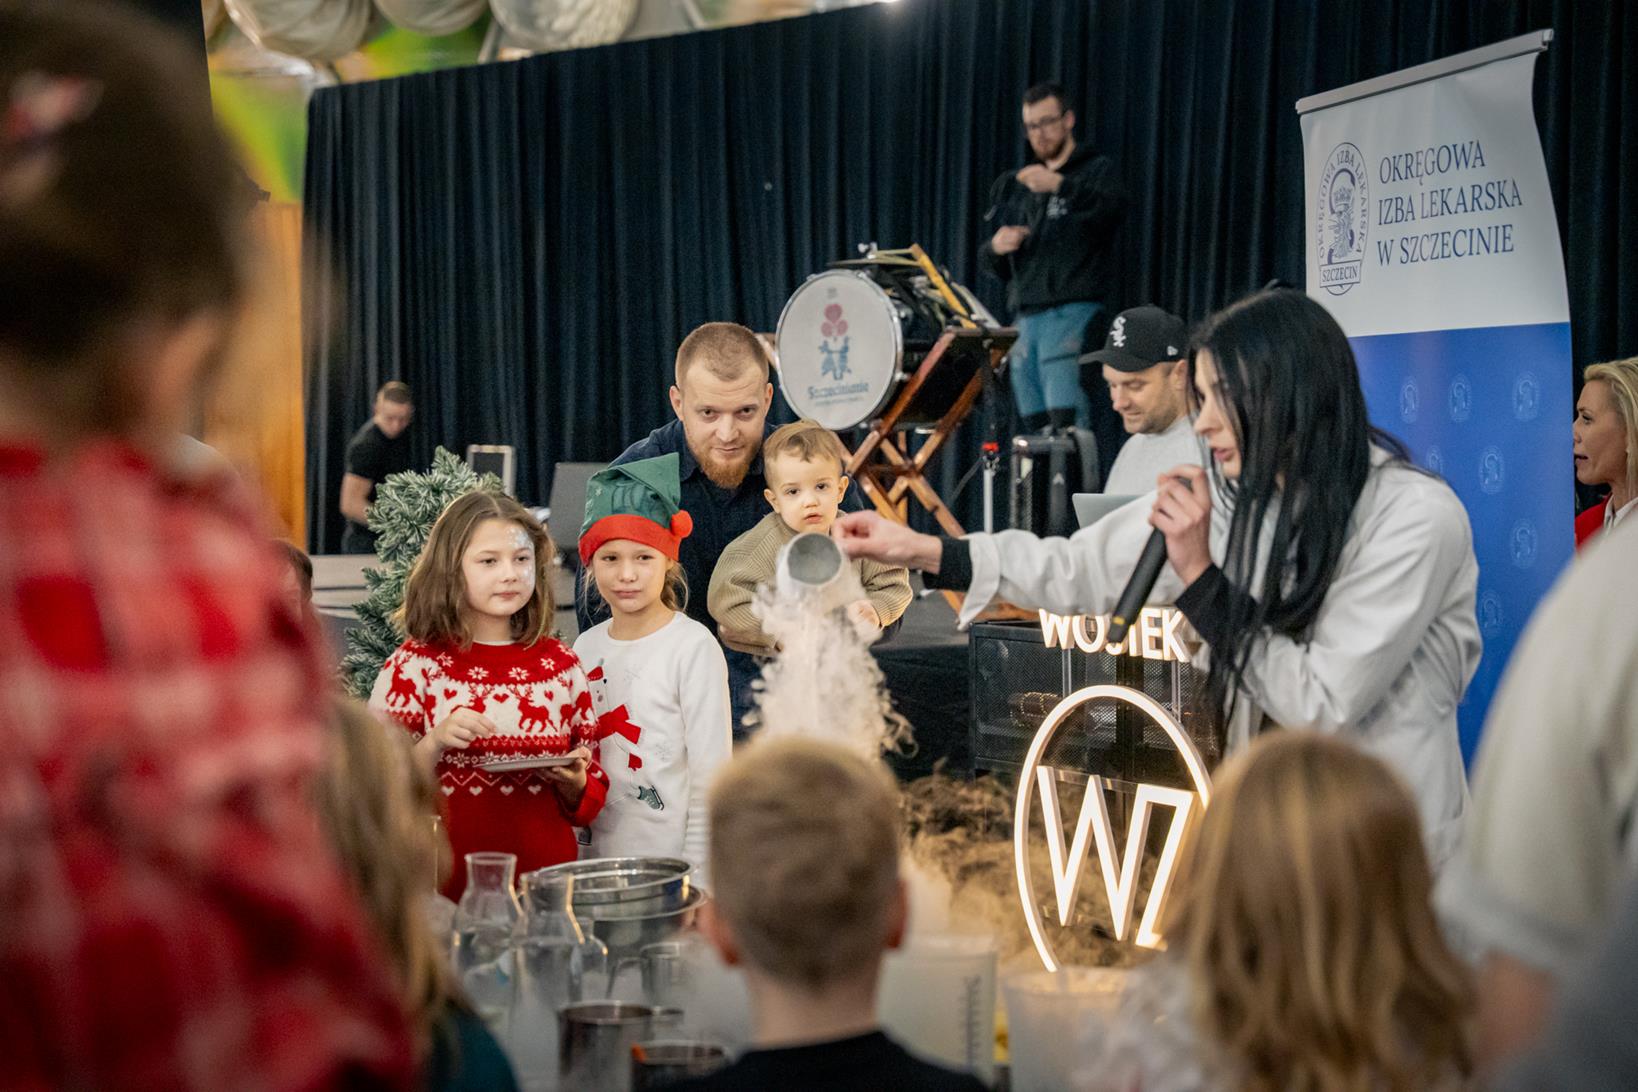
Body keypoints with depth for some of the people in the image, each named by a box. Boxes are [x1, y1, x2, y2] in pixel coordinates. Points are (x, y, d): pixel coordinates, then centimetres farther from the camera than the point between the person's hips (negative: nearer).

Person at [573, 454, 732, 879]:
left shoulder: (693, 647, -10)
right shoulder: (586, 648, 7)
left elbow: (711, 771, -10)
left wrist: (698, 874, -13)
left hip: (670, 860, -5)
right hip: (599, 858, 5)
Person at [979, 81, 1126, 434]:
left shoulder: (1096, 170, 6)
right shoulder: (1013, 187, 22)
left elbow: (1114, 207, -17)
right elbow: (989, 260, 23)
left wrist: (1060, 185, -31)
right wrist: (996, 247, -1)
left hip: (1075, 314, -6)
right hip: (1025, 317, 6)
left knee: (1065, 416, -17)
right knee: (1034, 422, 3)